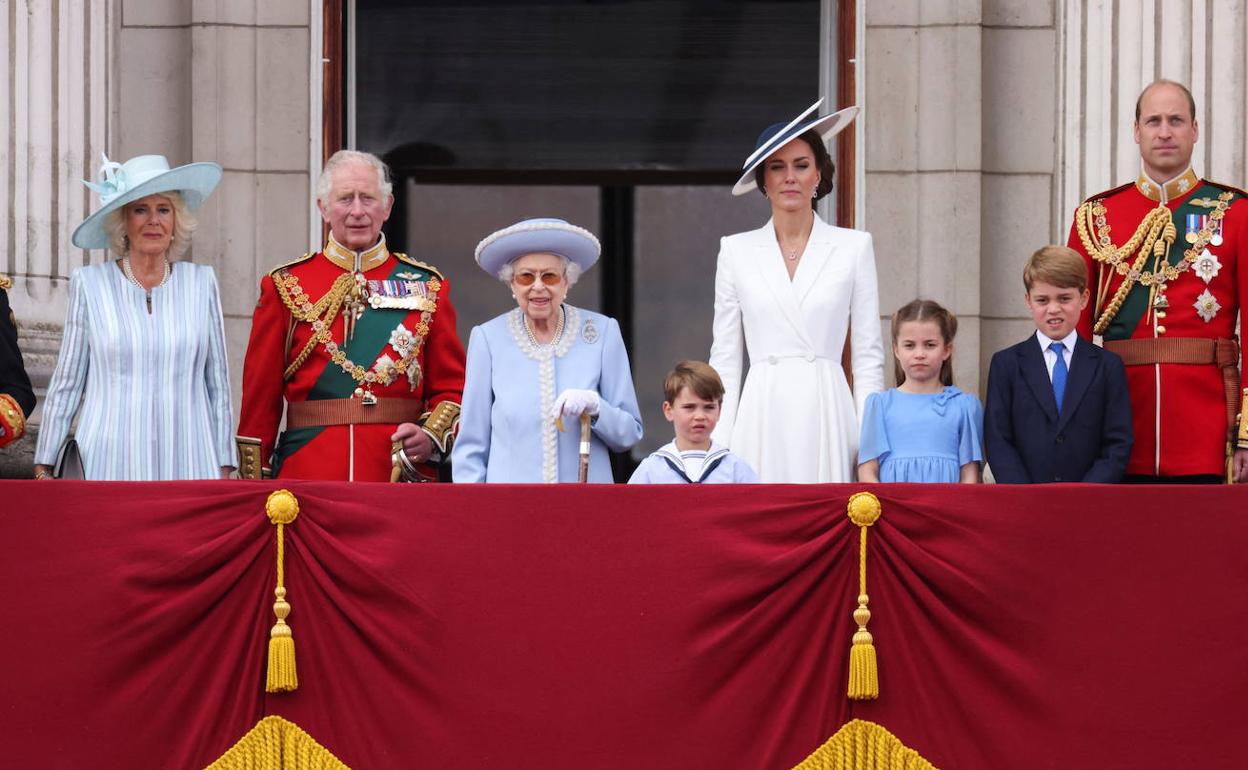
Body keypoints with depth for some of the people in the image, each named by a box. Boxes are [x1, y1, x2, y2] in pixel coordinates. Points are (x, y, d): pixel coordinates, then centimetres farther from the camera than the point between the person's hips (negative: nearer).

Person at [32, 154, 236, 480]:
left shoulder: (201, 283, 8)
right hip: (108, 465, -1)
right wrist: (43, 469, 7)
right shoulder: (90, 284, 4)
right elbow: (66, 385, 8)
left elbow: (218, 383, 11)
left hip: (188, 465, 1)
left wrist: (225, 468, 9)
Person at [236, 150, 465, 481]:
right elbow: (260, 397, 5)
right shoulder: (286, 286, 6)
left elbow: (452, 388, 9)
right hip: (308, 478, -1)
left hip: (404, 477, 1)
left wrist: (431, 436, -11)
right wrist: (254, 489, 0)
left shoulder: (427, 287, 9)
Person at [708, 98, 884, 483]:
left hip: (826, 416, -1)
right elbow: (725, 357, 10)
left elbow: (868, 356, 6)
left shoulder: (854, 247, 7)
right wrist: (718, 447, 2)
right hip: (762, 418, 1)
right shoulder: (737, 251, 10)